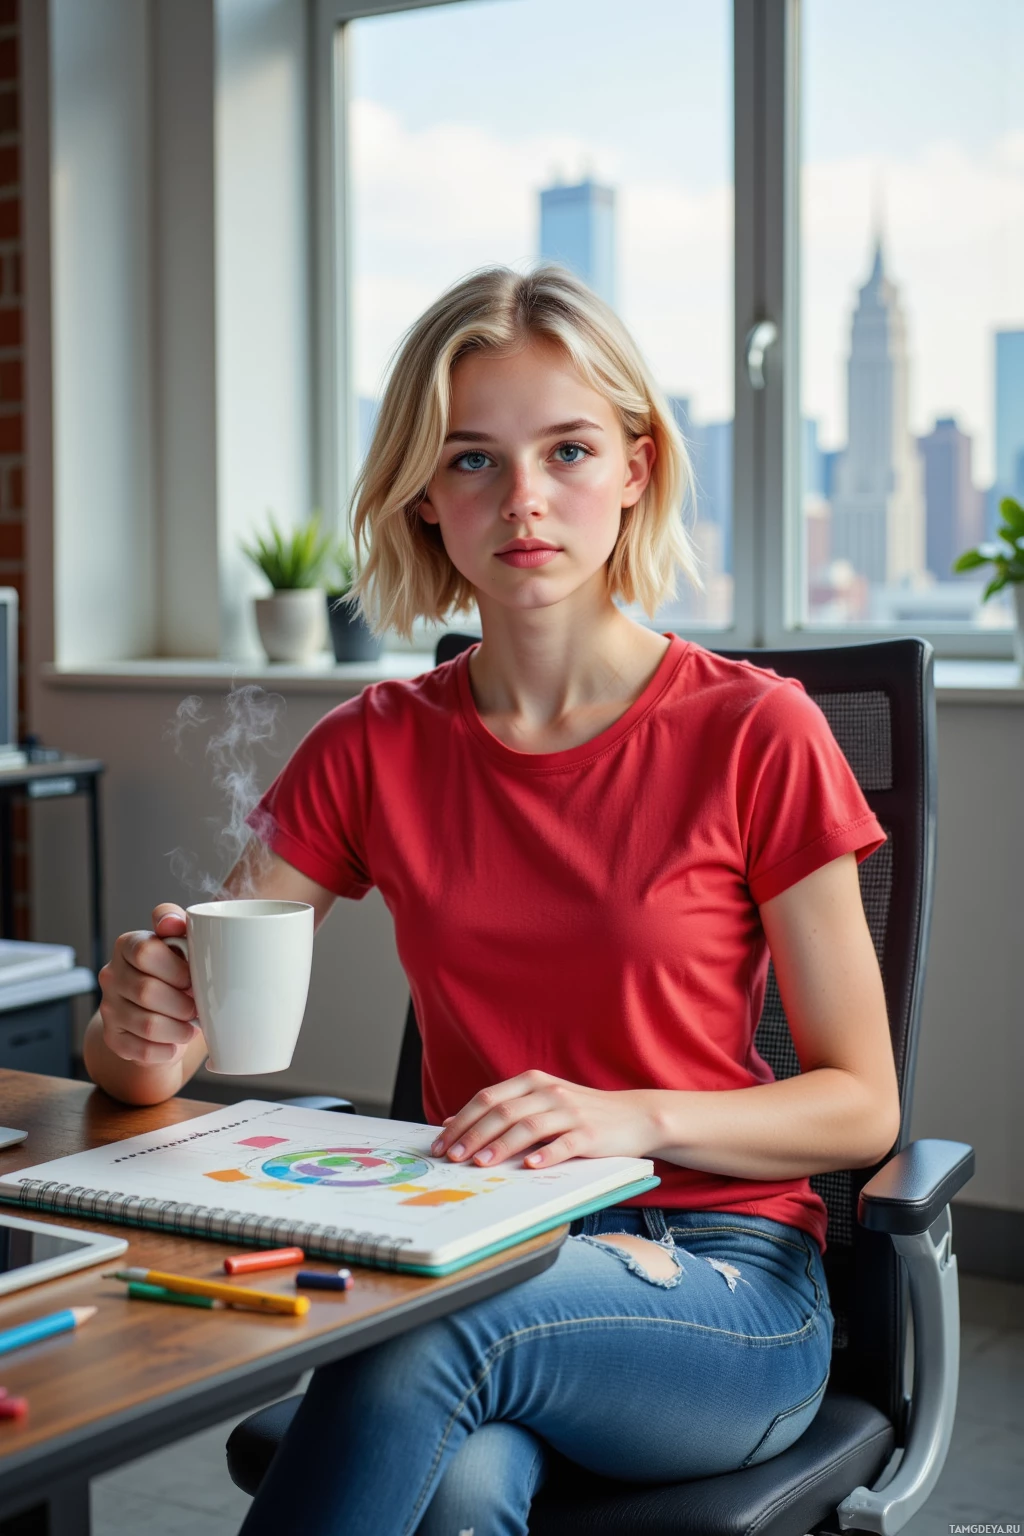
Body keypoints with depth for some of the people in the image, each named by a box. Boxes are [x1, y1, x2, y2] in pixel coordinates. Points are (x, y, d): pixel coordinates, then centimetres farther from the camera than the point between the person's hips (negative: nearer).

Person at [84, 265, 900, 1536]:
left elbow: (862, 1106, -2)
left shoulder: (754, 734, -5)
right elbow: (142, 1057, 3)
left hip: (722, 1277, -1)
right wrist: (142, 1032, -22)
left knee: (419, 1327, -32)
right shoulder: (373, 752, 4)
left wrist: (635, 1115, -21)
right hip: (475, 1260, 2)